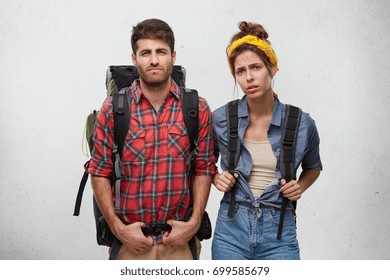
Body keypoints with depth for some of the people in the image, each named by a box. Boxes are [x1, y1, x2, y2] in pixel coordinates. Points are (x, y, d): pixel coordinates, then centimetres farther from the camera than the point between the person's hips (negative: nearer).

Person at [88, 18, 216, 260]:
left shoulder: (198, 109, -1)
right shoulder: (113, 109, -3)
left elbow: (204, 169, 1)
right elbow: (100, 173, -1)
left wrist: (194, 222, -7)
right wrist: (118, 227, -8)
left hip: (179, 238, 1)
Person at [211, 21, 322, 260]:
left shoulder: (301, 123, -3)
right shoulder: (221, 119, -3)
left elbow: (313, 168, 17)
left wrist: (300, 187, -2)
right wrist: (217, 178, -5)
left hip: (279, 232, 0)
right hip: (231, 230, 0)